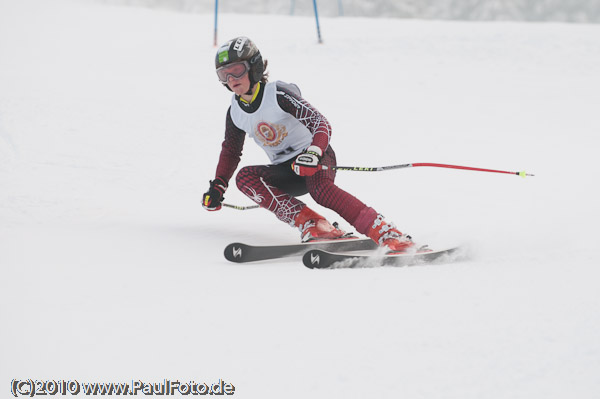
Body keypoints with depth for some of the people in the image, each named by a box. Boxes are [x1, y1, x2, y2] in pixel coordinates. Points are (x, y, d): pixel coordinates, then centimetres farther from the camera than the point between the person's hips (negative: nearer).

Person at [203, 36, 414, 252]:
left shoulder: (278, 94, -15)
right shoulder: (235, 113, 4)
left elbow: (321, 124, -23)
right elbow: (231, 150, 22)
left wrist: (313, 153, -42)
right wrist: (218, 186, 12)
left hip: (317, 158, -6)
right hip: (287, 173, 6)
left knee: (320, 189, -38)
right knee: (244, 177, -22)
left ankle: (387, 234, -43)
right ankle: (310, 224, -32)